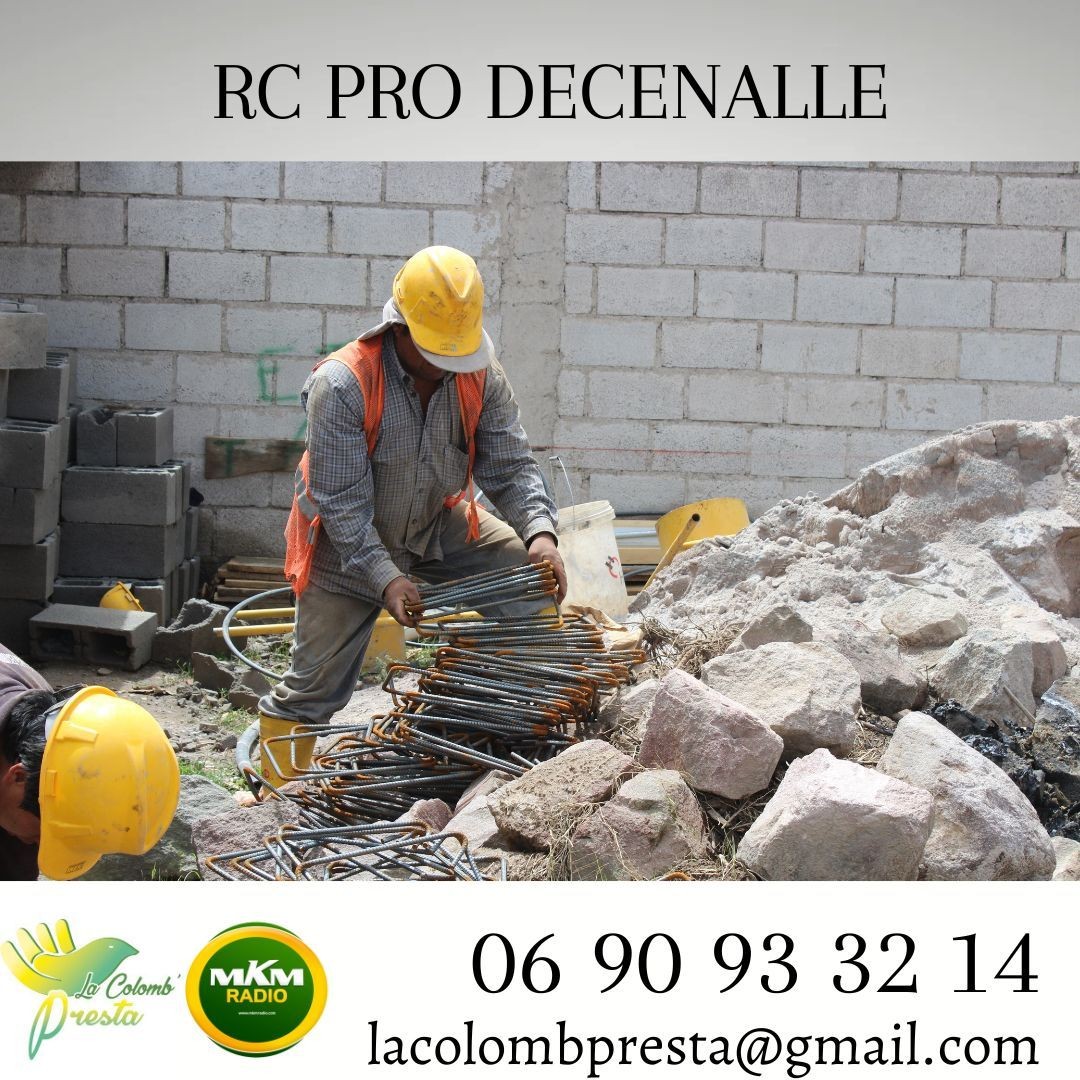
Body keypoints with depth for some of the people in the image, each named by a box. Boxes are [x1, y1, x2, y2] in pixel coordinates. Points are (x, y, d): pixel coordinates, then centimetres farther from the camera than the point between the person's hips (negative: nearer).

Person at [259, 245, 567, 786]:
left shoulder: (481, 376, -15)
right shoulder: (340, 385, -28)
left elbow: (510, 465, -12)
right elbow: (341, 500, -27)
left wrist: (539, 532, -31)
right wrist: (384, 578, -37)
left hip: (440, 526, 4)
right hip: (349, 542, -4)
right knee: (315, 685, -1)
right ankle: (283, 795, 20)